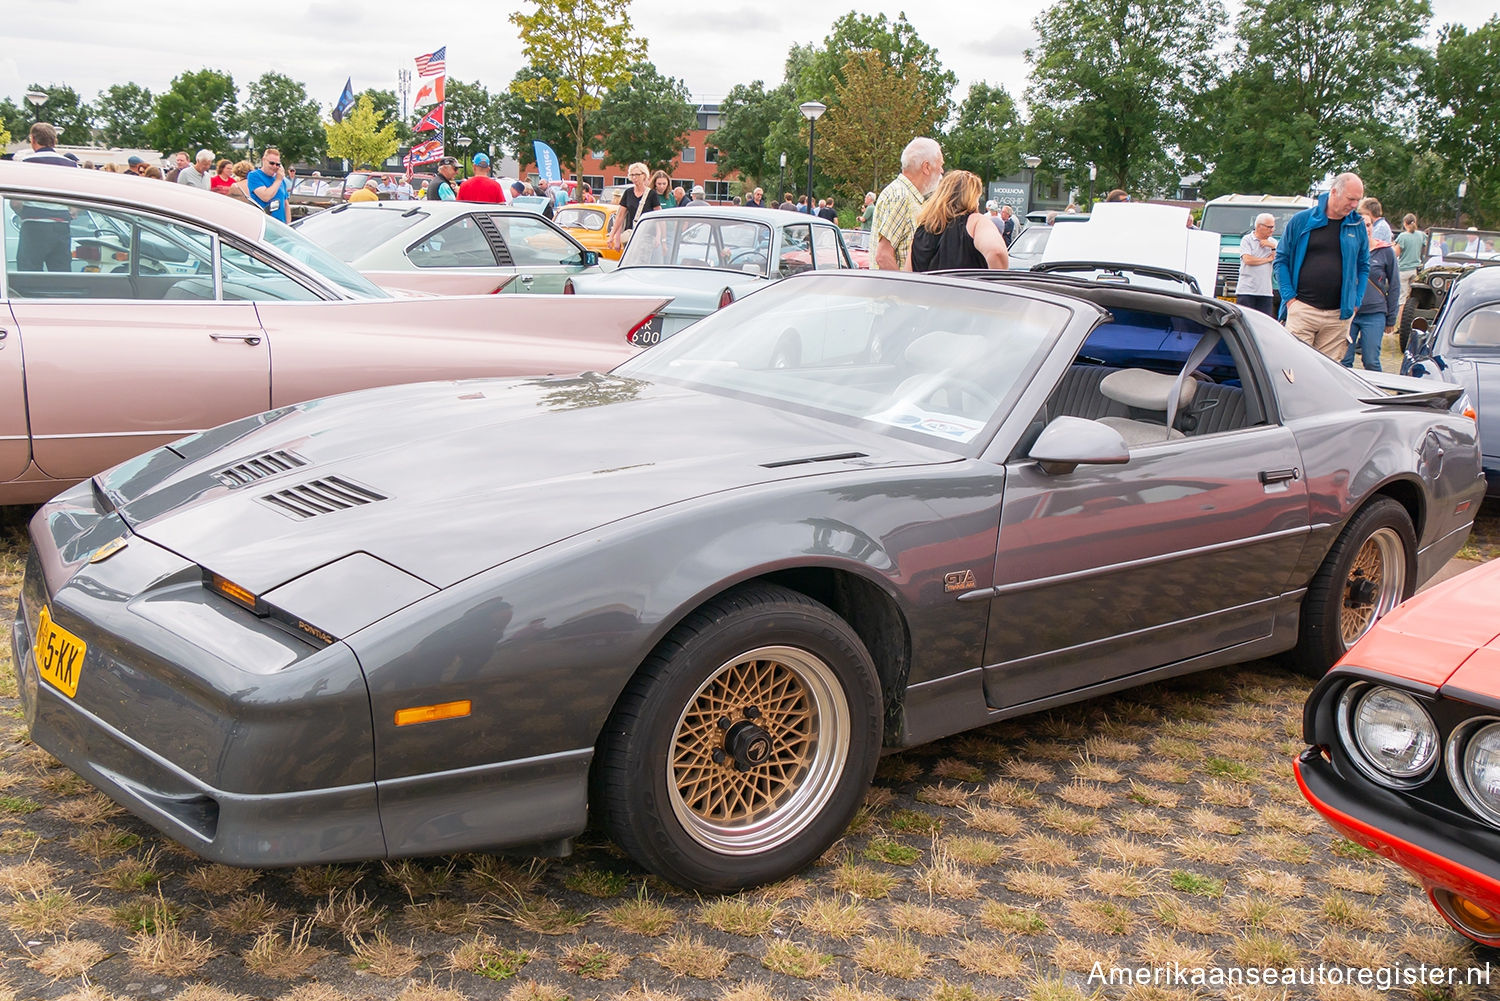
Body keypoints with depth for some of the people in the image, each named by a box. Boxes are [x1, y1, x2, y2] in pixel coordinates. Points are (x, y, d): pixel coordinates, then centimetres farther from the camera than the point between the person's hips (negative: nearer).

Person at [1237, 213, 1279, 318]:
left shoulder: (1273, 242, 16)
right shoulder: (1247, 240, 0)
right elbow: (1247, 260, -14)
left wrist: (1273, 247, -4)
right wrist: (1268, 259, -2)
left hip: (1266, 292, 5)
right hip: (1247, 290, -5)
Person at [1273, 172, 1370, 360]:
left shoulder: (1358, 226, 11)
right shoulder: (1302, 220, 3)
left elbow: (1363, 266, 19)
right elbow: (1281, 260, 6)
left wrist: (1356, 301, 9)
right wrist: (1289, 297, -2)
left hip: (1339, 316, 3)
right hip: (1302, 309, -2)